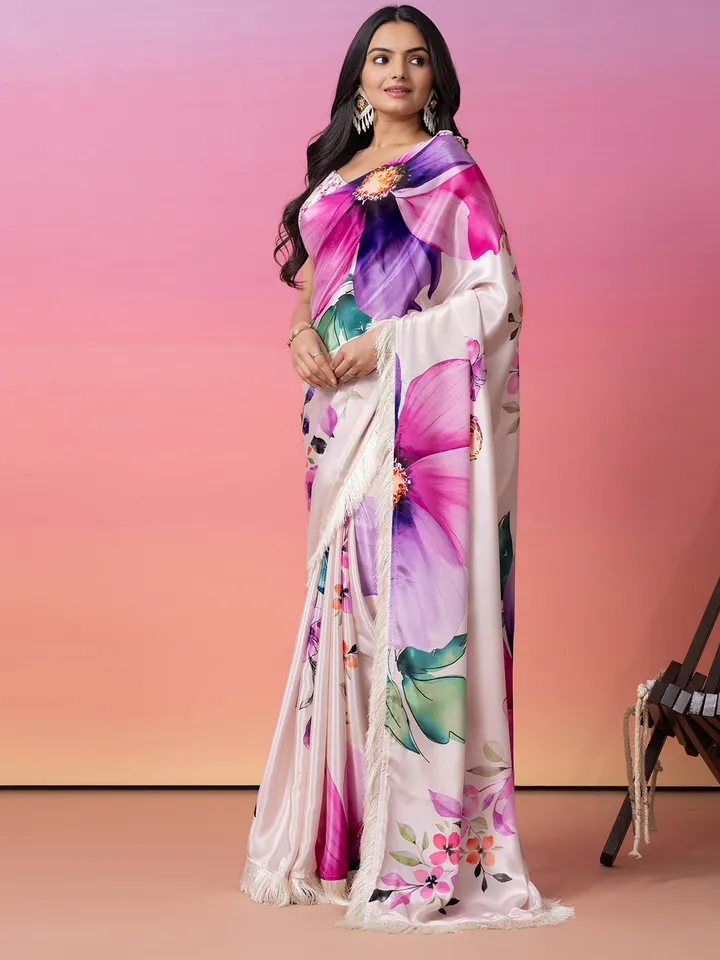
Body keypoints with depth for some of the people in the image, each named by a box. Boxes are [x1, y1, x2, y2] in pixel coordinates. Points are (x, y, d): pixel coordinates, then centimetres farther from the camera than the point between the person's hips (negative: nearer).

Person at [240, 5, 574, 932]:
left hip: (418, 414, -6)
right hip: (343, 413, 6)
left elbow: (496, 297, -8)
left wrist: (386, 341, -14)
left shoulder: (449, 171, -1)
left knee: (411, 595, -9)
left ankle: (422, 841, -6)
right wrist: (304, 331, -3)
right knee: (346, 595, 6)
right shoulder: (338, 172, 18)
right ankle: (345, 830, 13)